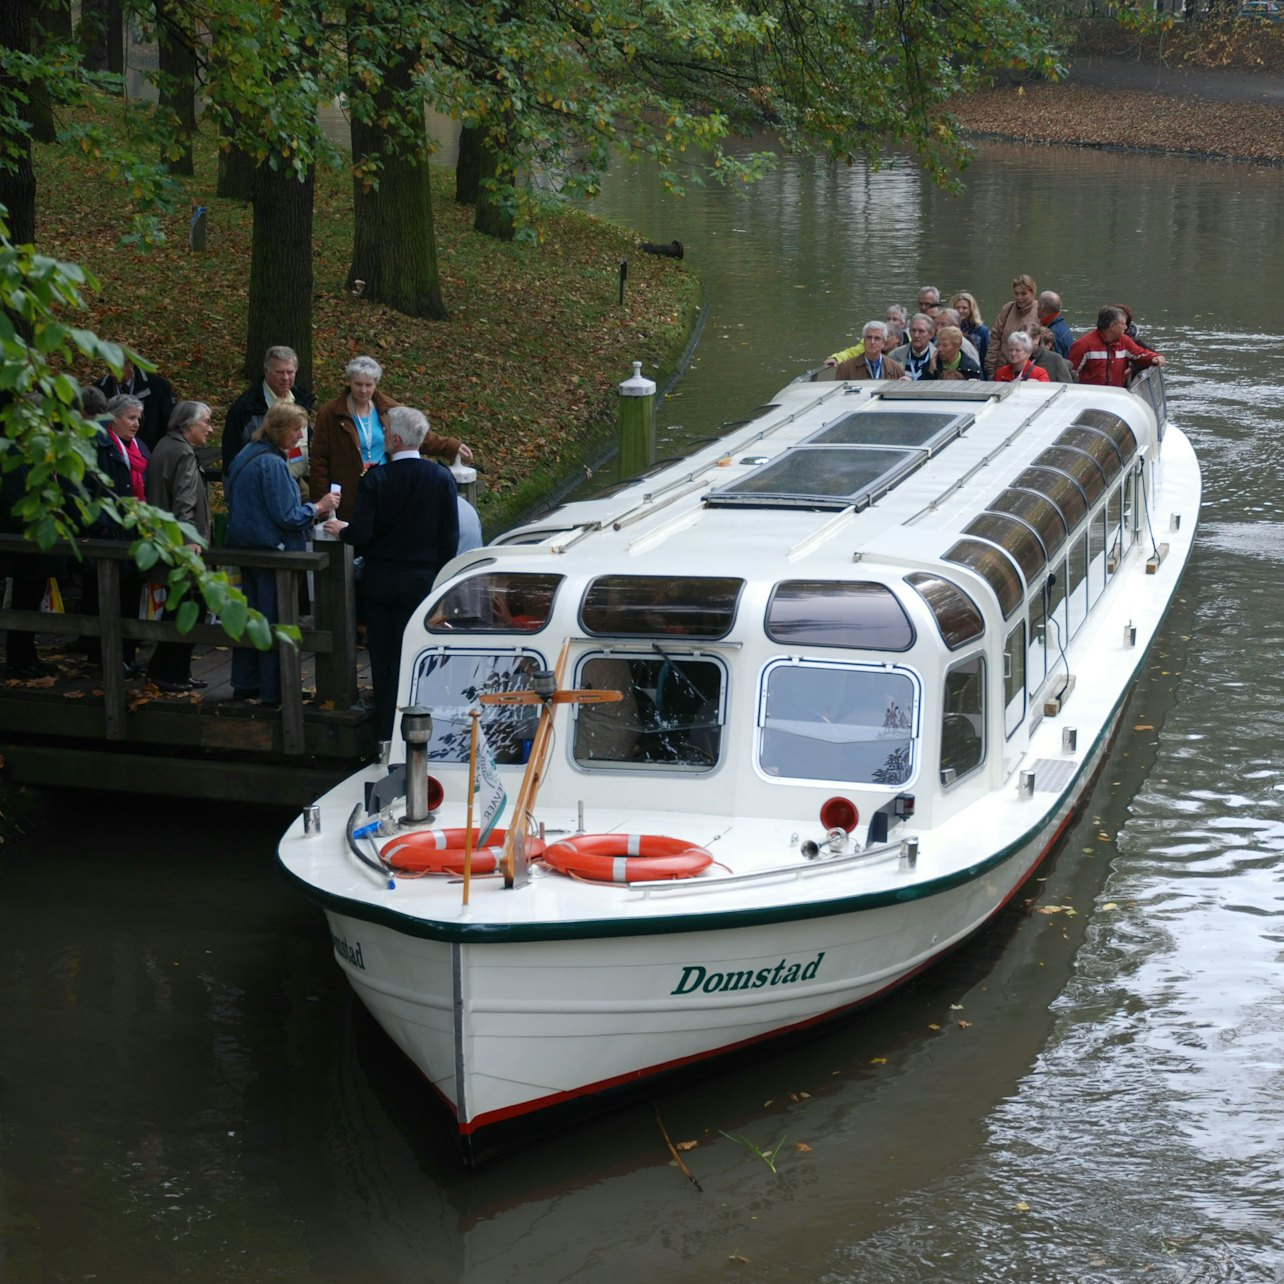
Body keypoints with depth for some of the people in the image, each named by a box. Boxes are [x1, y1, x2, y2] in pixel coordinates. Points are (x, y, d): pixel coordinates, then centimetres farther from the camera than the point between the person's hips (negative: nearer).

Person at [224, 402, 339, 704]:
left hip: (246, 550, 9)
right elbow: (287, 516, -21)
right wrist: (317, 508, -6)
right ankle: (273, 693, 3)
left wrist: (309, 513, 14)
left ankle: (244, 684, 24)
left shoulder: (246, 456, 10)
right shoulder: (272, 464, -20)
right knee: (276, 622, -1)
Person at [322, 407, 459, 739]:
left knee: (382, 659, 11)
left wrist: (341, 530, 6)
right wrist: (438, 575, 8)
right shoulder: (441, 478, -5)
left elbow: (361, 535, -15)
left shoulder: (375, 480, -13)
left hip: (380, 581, -1)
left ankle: (384, 730, 17)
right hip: (422, 582, 1)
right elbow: (450, 537, -3)